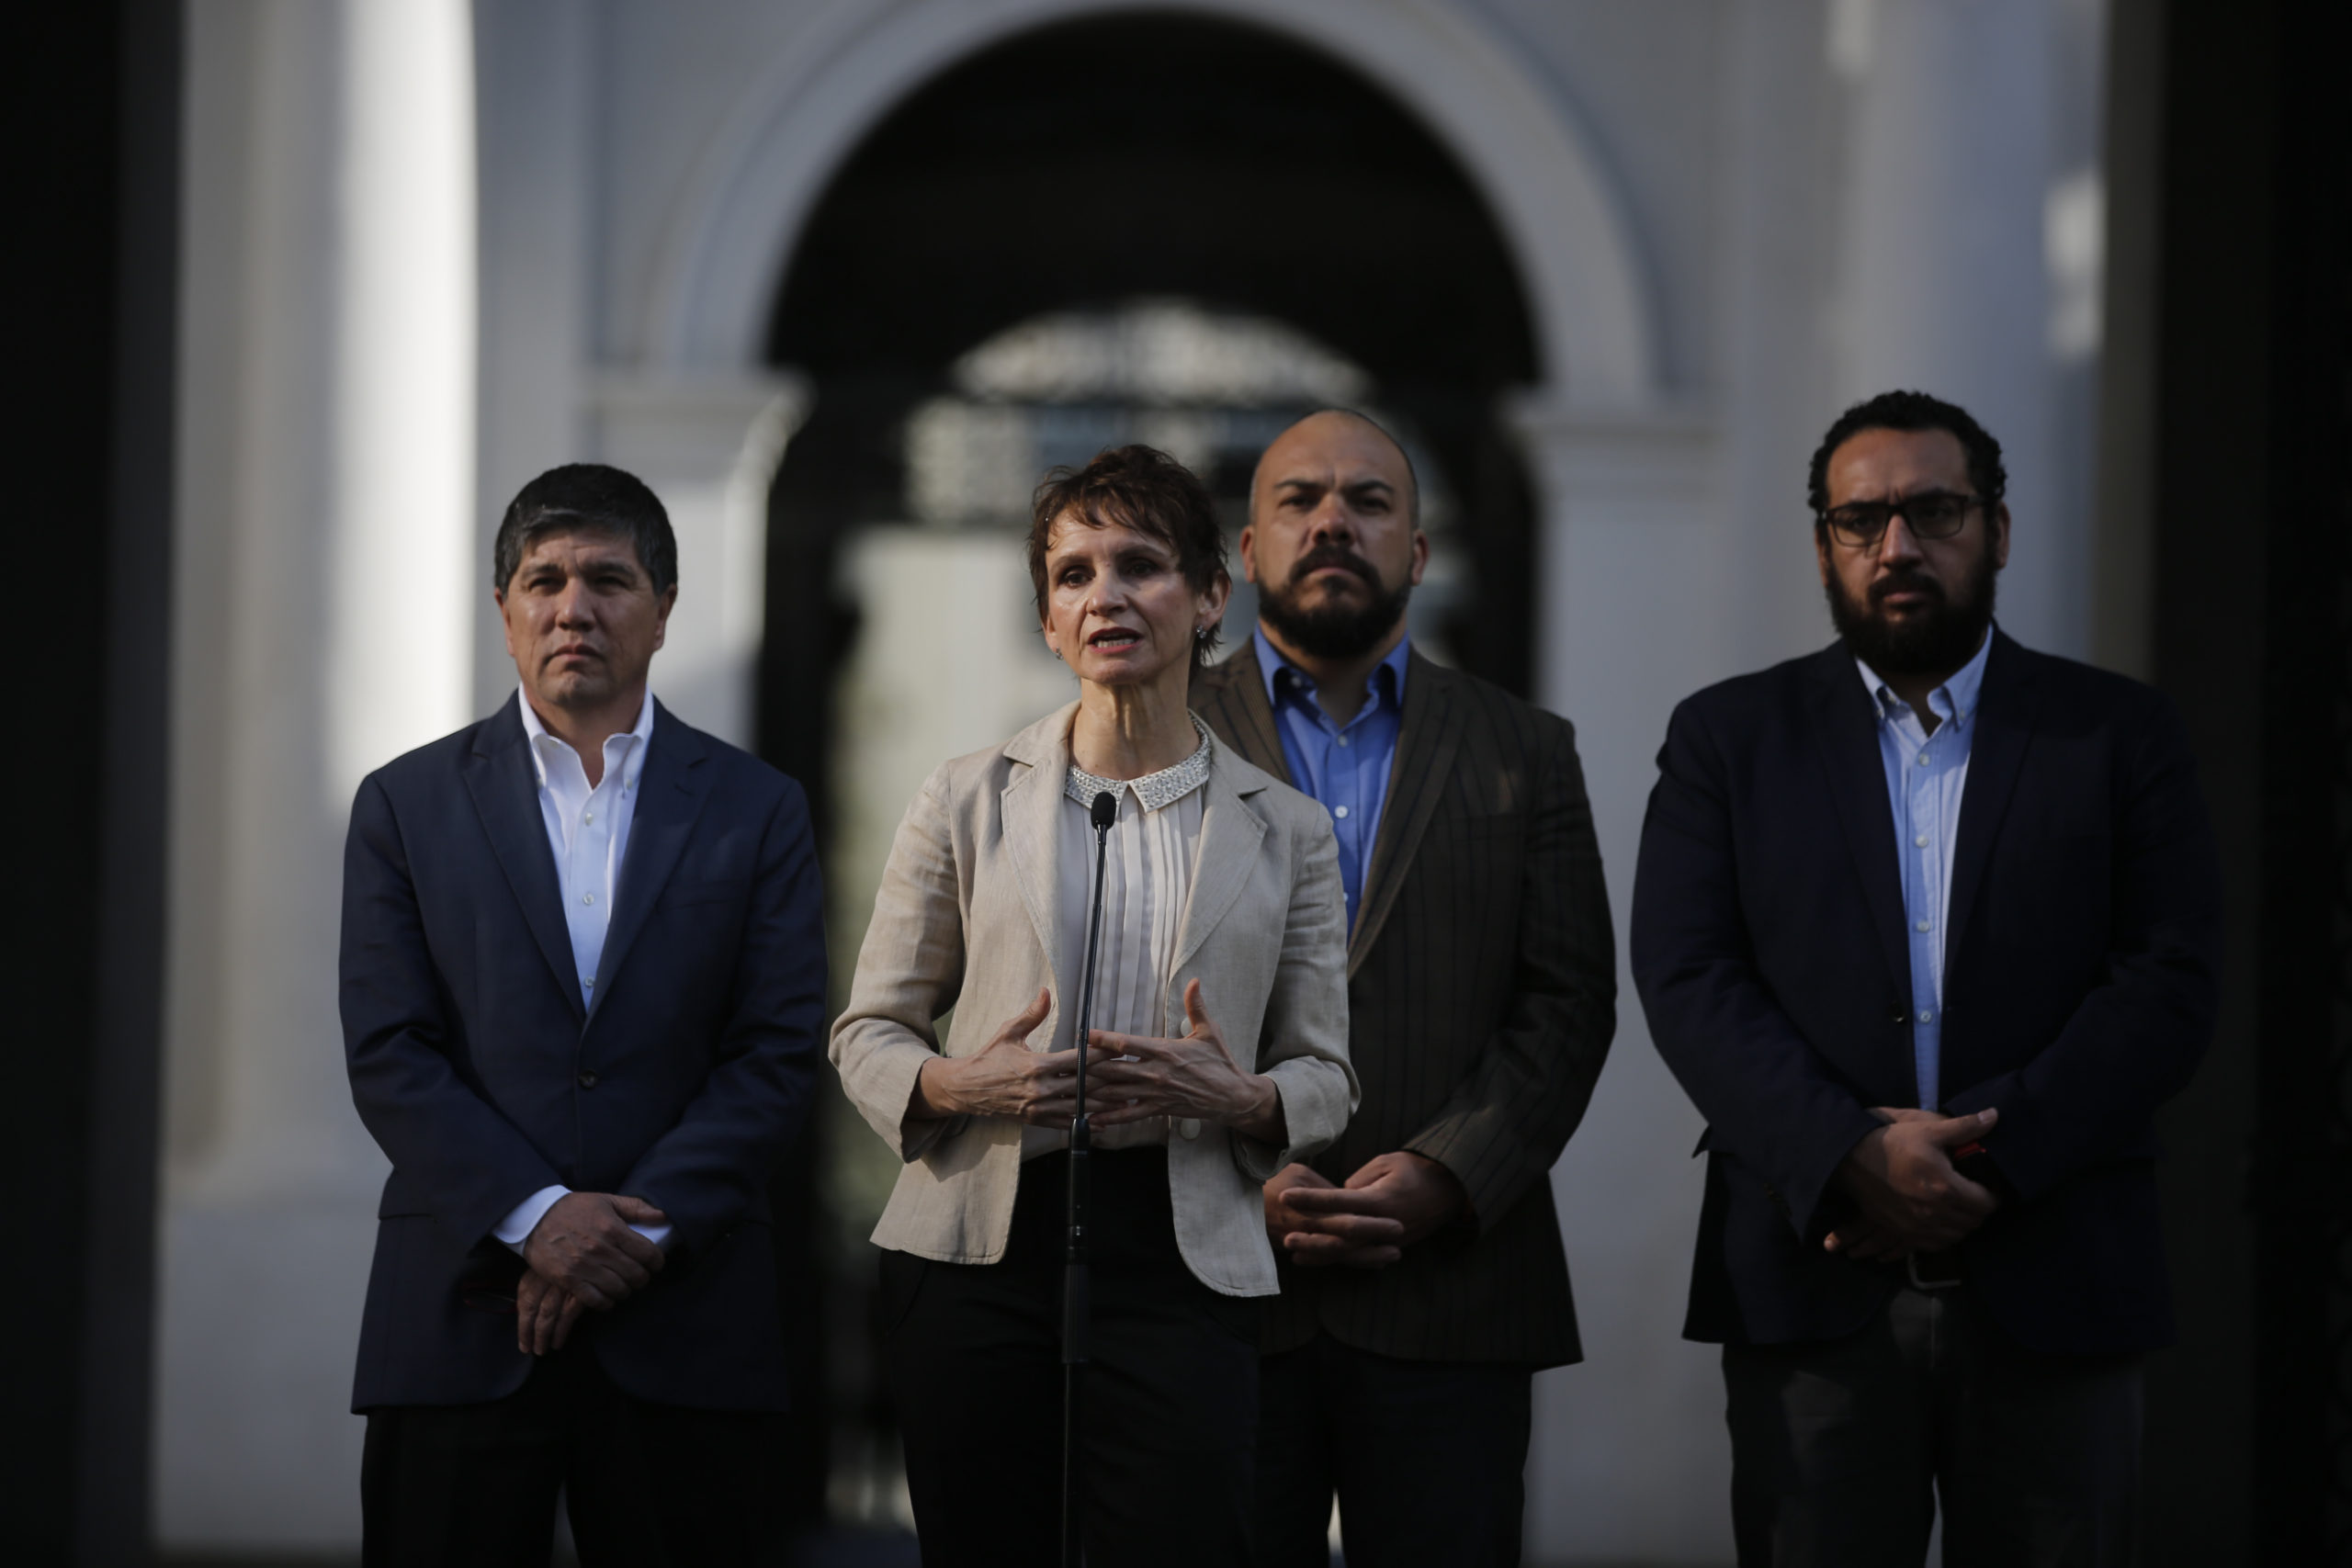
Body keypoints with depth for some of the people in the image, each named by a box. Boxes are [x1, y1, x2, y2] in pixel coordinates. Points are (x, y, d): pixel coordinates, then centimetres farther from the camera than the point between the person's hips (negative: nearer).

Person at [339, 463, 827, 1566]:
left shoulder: (755, 811, 9)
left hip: (683, 1331, 0)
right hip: (461, 1322, 0)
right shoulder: (408, 805, 8)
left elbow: (776, 1053, 1)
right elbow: (388, 1055, 1)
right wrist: (535, 1217, -12)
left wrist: (638, 1233, -10)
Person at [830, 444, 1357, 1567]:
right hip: (982, 1249, 0)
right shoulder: (970, 802, 6)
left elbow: (1329, 1074, 11)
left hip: (1181, 1262, 0)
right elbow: (866, 1031, 10)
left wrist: (1239, 1096, -12)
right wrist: (956, 1085, -12)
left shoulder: (1285, 832, 8)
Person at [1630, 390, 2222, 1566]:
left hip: (2054, 1291, 0)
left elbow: (2168, 985, -1)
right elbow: (1687, 982, -1)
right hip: (1811, 1288, 0)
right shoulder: (1728, 738, 10)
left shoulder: (2119, 735, 8)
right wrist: (1851, 1157, -16)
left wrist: (1992, 1156, -14)